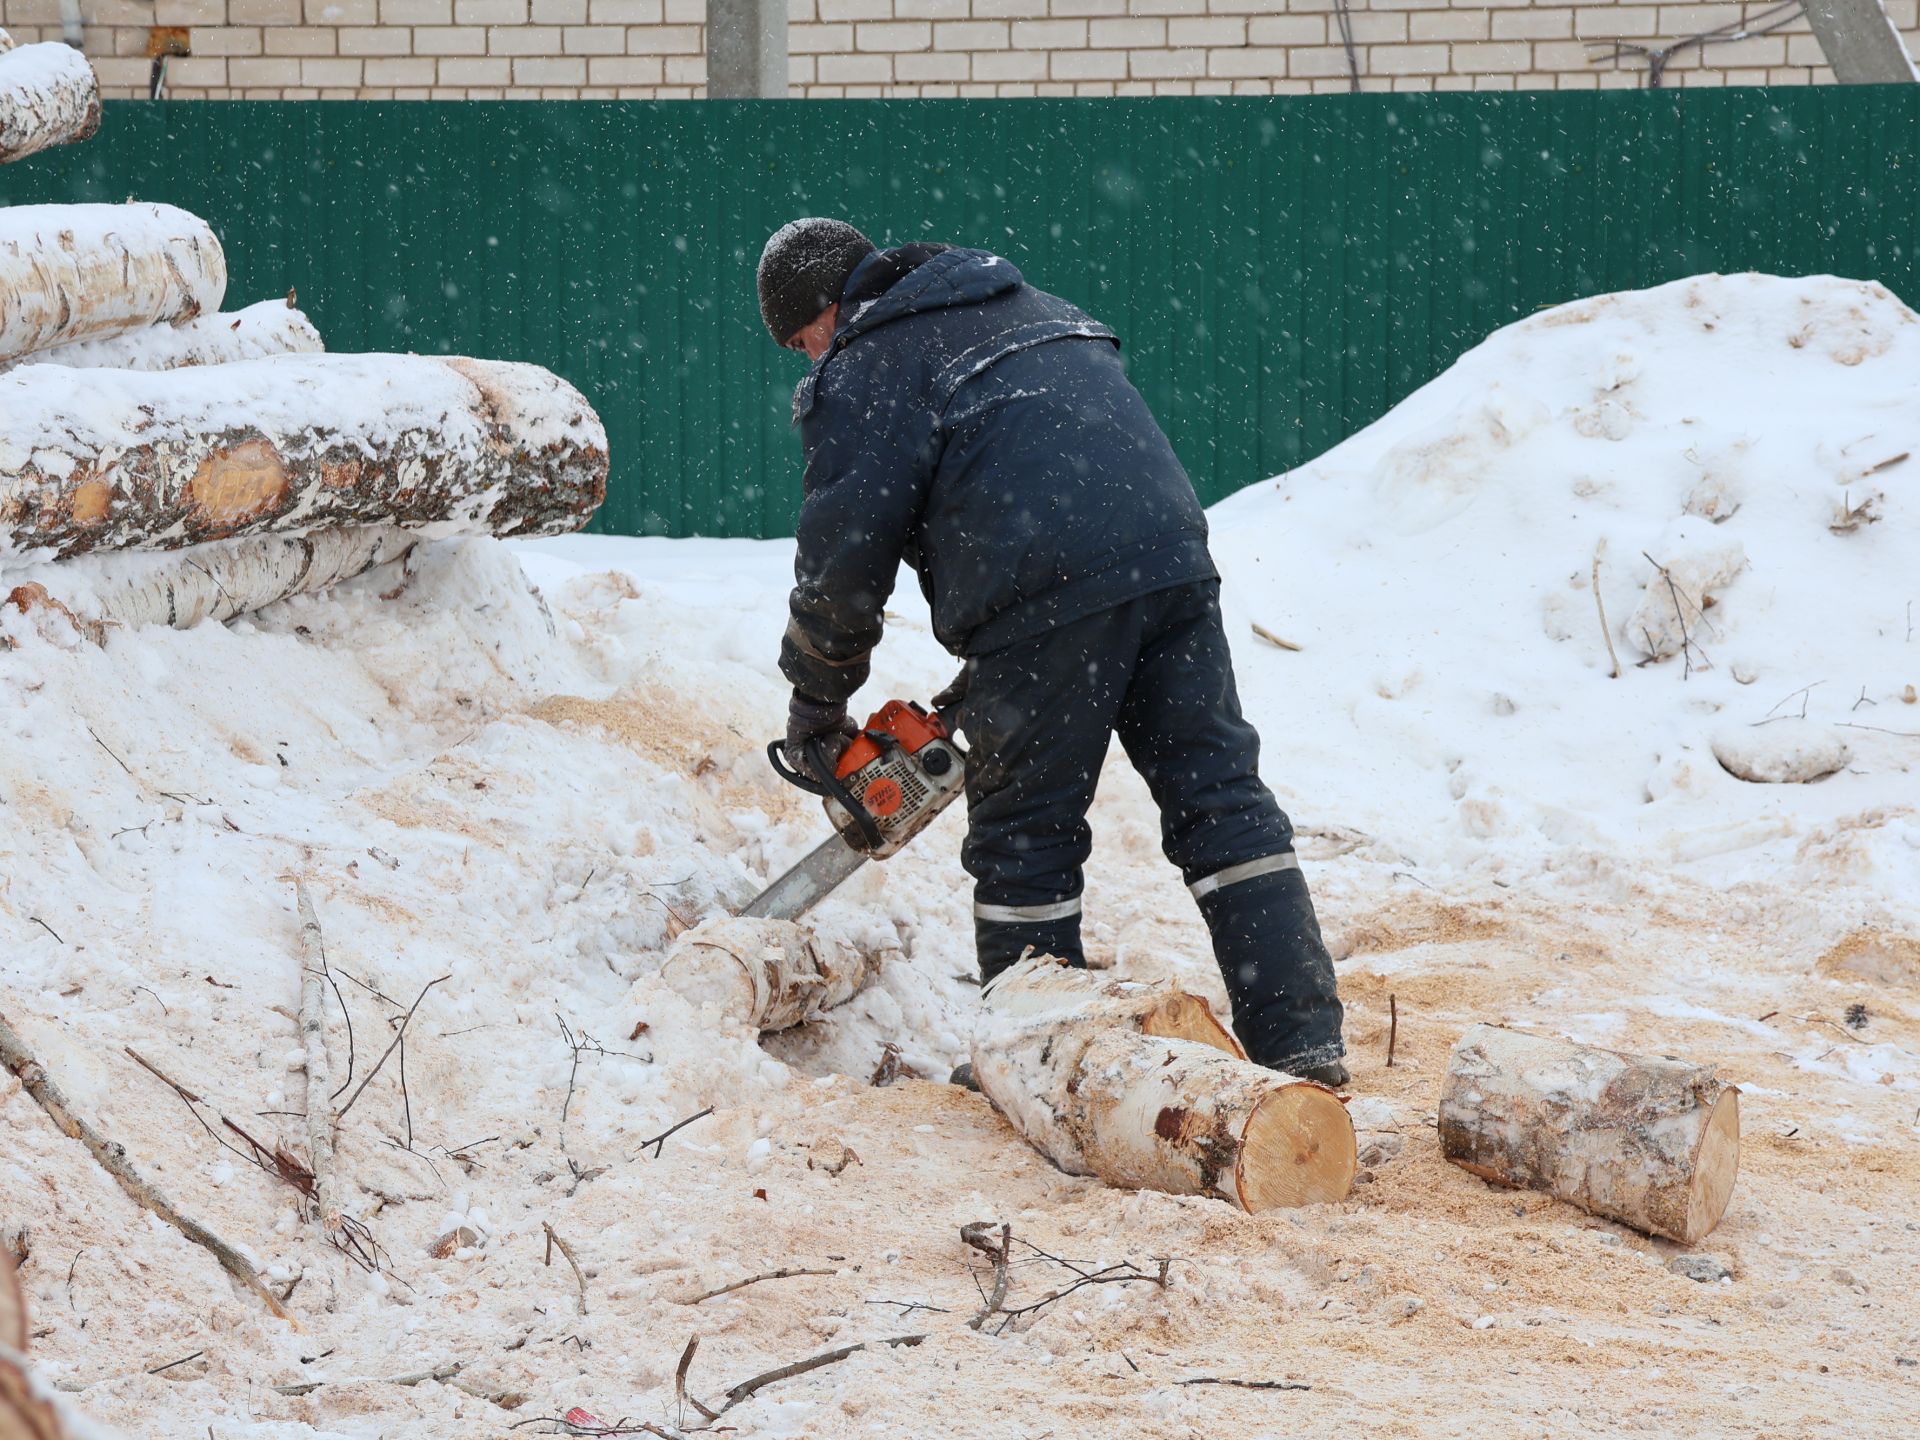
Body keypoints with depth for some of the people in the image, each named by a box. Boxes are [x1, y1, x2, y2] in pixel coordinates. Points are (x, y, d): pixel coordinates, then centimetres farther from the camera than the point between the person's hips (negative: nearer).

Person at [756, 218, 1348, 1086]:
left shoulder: (865, 370, 6)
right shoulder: (1028, 308, 29)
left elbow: (844, 552, 0)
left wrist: (817, 698, 16)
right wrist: (985, 674, 30)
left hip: (1046, 599, -6)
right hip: (1170, 556, 6)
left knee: (1025, 843, 6)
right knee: (1220, 801, 6)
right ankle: (1303, 1044, -1)